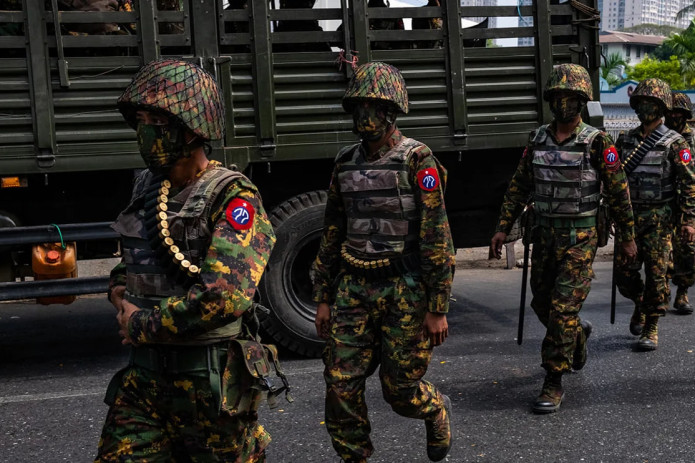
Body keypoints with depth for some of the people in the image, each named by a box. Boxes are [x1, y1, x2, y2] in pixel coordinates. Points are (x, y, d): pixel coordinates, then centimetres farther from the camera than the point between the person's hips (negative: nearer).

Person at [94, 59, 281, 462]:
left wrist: (142, 325, -16)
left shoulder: (232, 197, -15)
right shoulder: (148, 187, 8)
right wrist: (120, 291, 2)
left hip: (210, 380, -6)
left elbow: (224, 296, -28)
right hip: (145, 373, 6)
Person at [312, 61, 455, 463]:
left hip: (404, 291, -5)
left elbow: (438, 238, -11)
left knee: (400, 389, 6)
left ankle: (438, 412, 39)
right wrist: (324, 298, 13)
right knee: (341, 385, 1)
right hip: (353, 290, 5)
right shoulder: (346, 163, 9)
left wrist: (438, 309, -13)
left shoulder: (417, 161, -9)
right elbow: (332, 235, 14)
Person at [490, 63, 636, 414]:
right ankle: (578, 334, 46)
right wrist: (502, 228, 4)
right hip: (544, 233, 5)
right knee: (542, 303, 15)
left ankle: (553, 384, 1)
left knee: (563, 309, -8)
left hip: (579, 237, -5)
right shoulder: (537, 140, 4)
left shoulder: (597, 143, -9)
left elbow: (617, 193, -3)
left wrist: (627, 237, 1)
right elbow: (518, 187, 9)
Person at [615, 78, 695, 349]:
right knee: (625, 274, 4)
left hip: (659, 218, -4)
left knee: (656, 275, -3)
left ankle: (651, 329, 8)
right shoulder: (625, 141, 9)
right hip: (629, 216, 4)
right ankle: (640, 304, 34)